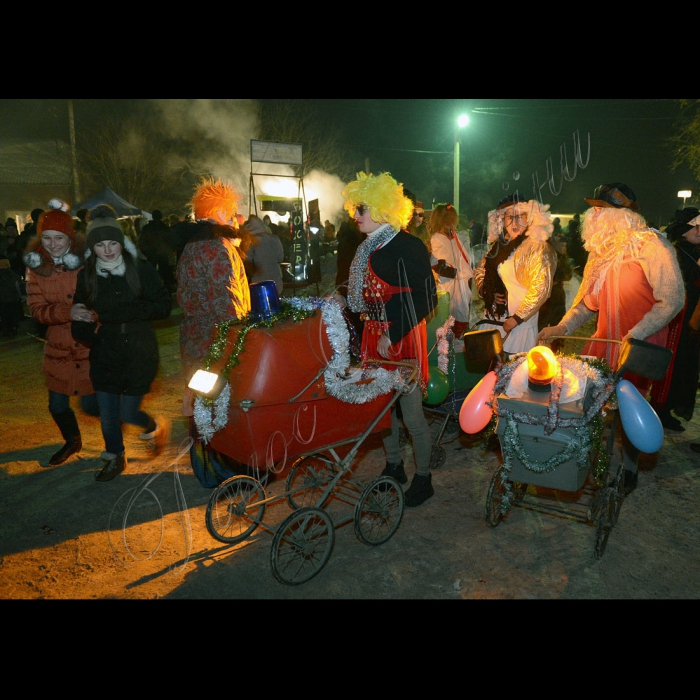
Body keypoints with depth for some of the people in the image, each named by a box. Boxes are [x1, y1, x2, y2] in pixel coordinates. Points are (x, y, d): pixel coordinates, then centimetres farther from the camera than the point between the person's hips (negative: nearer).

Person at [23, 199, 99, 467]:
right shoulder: (36, 266, -2)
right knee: (57, 406, 14)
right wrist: (67, 312, -26)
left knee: (91, 404, -3)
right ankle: (72, 442, 44)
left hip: (90, 346, -4)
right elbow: (36, 309, -7)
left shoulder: (86, 261, -13)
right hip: (58, 348, 4)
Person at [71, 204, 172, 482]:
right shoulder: (86, 275, 1)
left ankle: (156, 427, 34)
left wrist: (121, 312, -20)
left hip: (138, 351, -3)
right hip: (104, 353, 4)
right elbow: (79, 315, 8)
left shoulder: (140, 268, -9)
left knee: (127, 412, 0)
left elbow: (163, 306, -12)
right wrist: (86, 333, -15)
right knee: (107, 414, 10)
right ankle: (115, 457, 37)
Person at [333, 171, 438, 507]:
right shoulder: (368, 248, 10)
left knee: (411, 414, 1)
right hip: (375, 337, 8)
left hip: (403, 338, -7)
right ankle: (393, 466, 34)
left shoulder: (408, 246, -13)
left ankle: (423, 478, 20)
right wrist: (345, 301, 4)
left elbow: (426, 299, -16)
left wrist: (393, 335, -19)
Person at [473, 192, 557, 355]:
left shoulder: (537, 248, -11)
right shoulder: (499, 244, 10)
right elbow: (479, 271, 20)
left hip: (519, 325, -6)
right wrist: (485, 291, 0)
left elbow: (540, 289, -17)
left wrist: (516, 319, -16)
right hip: (491, 319, 6)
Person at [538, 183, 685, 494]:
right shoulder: (602, 250, 8)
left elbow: (672, 299, -15)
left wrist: (636, 334, -24)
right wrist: (563, 327, 1)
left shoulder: (653, 246, -13)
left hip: (640, 344, -6)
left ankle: (629, 471, 24)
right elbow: (588, 299, 13)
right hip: (604, 339, 6)